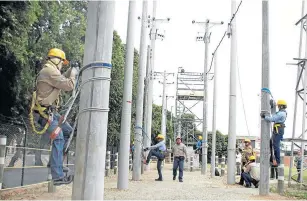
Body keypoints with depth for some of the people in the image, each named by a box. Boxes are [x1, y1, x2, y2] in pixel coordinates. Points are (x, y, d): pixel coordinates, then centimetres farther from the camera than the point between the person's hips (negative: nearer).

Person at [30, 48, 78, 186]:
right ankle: (58, 177, -18)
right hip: (44, 113, -11)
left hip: (50, 111, 11)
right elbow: (69, 86, -21)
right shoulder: (50, 71, -16)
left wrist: (70, 71, 27)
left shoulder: (48, 71, 17)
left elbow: (61, 80, 37)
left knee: (68, 131, 16)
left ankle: (54, 162, 19)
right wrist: (73, 74, -3)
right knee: (58, 139, -16)